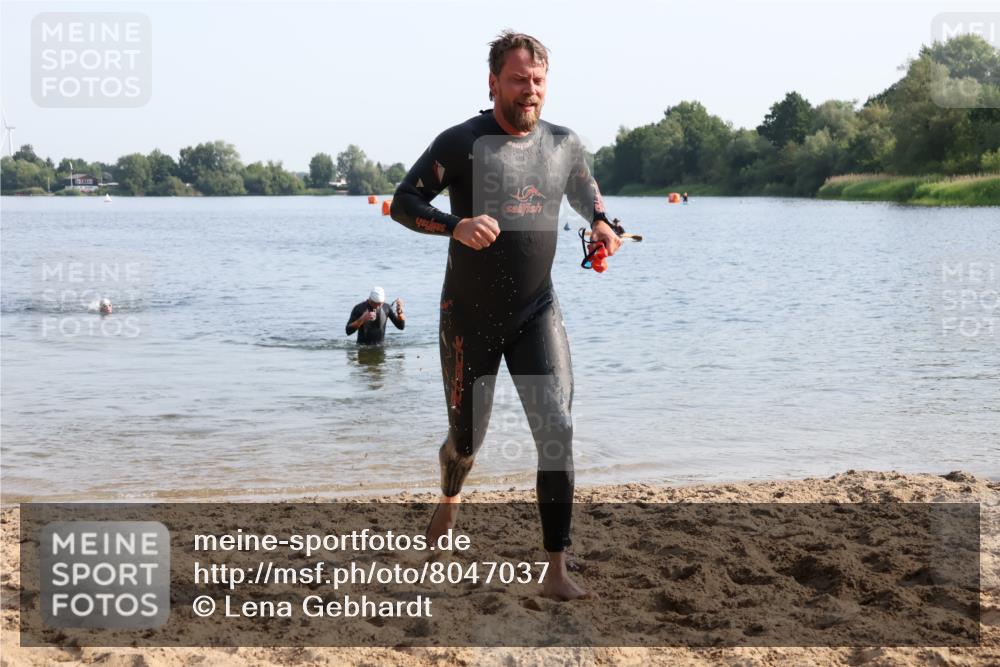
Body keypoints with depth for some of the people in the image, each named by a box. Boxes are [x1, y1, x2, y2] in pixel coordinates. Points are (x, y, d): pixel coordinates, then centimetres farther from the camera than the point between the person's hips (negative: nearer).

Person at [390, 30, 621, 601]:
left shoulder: (564, 144, 2)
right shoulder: (461, 143, -11)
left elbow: (585, 191, 22)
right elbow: (403, 203, -11)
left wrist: (600, 223, -1)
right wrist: (455, 225, -31)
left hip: (537, 313, 2)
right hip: (469, 318, -2)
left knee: (557, 431, -14)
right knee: (466, 439, 11)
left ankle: (558, 573, -11)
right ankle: (450, 501, 49)